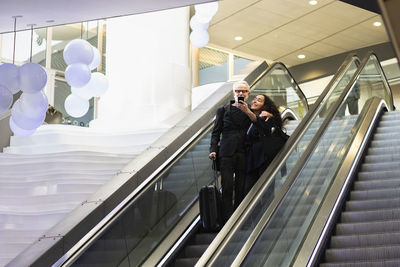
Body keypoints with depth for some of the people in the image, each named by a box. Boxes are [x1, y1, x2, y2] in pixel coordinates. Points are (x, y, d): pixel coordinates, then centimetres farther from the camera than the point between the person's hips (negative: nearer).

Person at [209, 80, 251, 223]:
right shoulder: (223, 110, 11)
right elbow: (216, 132, 8)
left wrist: (247, 112, -2)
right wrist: (213, 149, -4)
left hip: (243, 154, 1)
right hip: (227, 153, -1)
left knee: (241, 188, 3)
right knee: (227, 188, -7)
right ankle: (227, 220, -5)